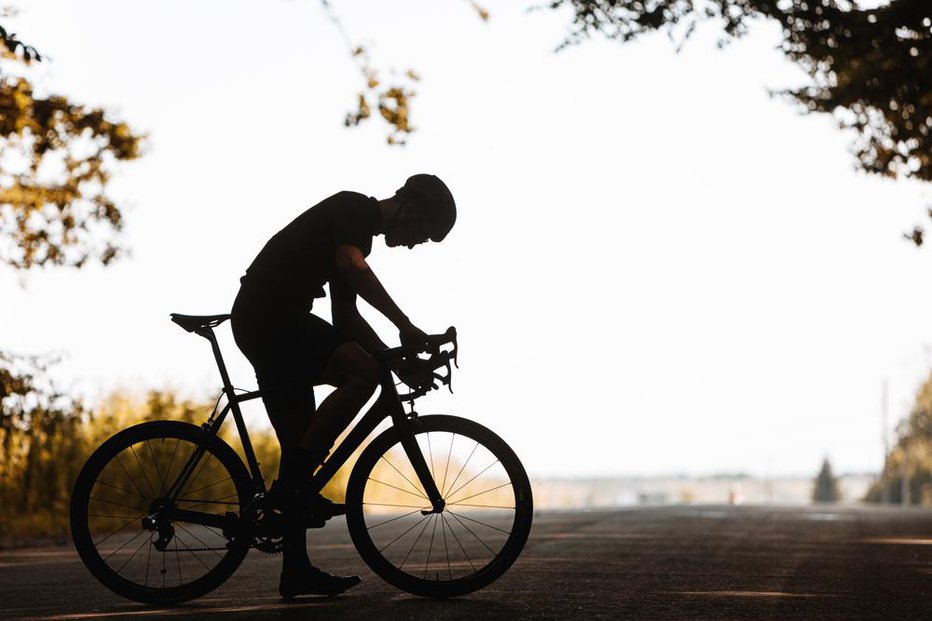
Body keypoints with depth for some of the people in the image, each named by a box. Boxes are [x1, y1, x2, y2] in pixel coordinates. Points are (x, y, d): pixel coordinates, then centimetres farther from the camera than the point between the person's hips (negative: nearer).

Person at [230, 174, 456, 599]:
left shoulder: (357, 229, 24)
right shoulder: (355, 208, -4)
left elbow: (345, 317, 23)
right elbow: (351, 265, -25)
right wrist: (406, 326, -24)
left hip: (258, 323, 10)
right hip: (270, 314, -10)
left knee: (303, 445, 8)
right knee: (363, 372, -23)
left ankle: (296, 572, 9)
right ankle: (291, 483, -17)